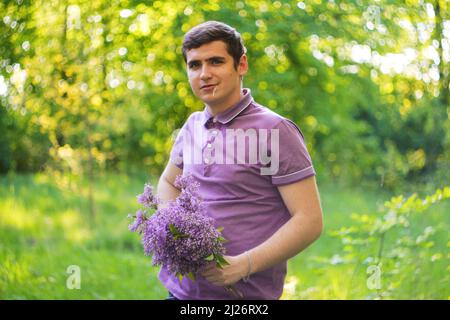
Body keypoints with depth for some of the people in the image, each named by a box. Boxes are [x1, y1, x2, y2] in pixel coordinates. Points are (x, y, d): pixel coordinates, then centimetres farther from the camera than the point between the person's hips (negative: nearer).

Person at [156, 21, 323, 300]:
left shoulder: (276, 131, -11)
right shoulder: (193, 126, 7)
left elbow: (309, 220, -14)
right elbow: (168, 182, 23)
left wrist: (244, 265, -22)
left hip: (242, 294, -5)